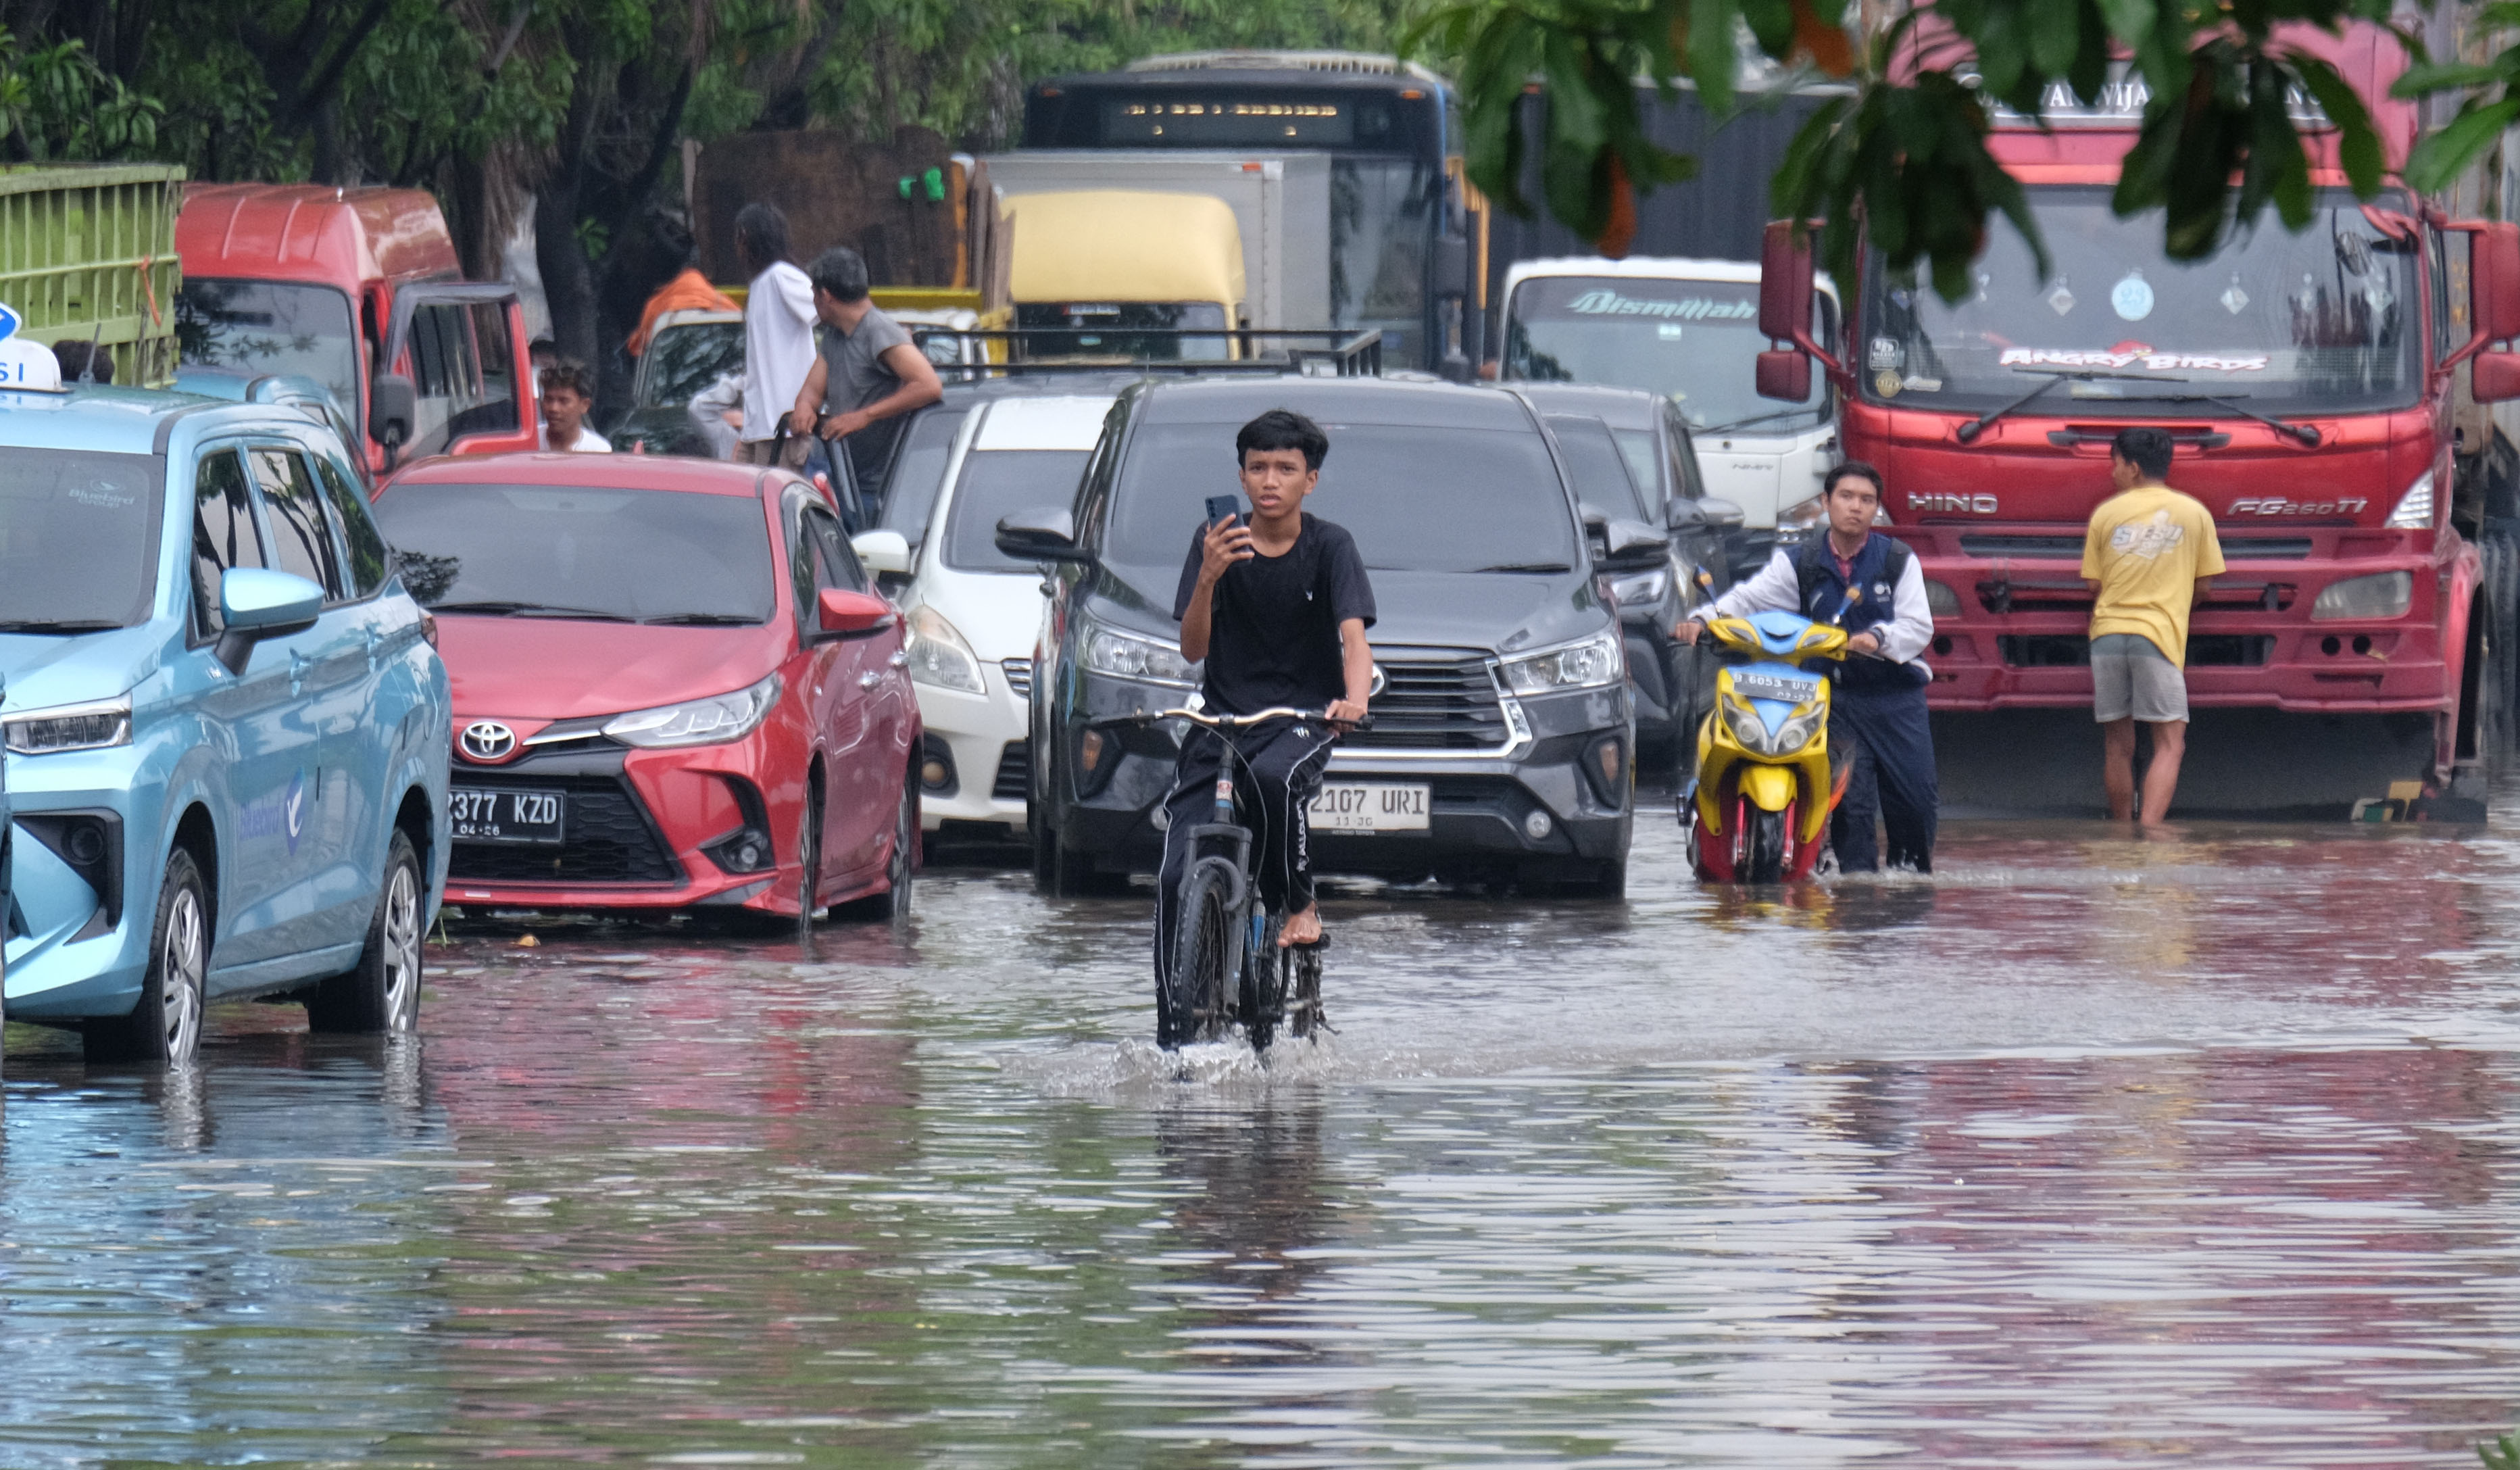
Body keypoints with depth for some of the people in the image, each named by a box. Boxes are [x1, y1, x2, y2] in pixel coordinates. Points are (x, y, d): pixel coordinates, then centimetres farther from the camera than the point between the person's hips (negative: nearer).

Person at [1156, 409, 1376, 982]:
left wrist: (1355, 699, -38)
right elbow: (1193, 649, -5)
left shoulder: (1329, 547, -3)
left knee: (1273, 777, -38)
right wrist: (1208, 577, -24)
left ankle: (1300, 906, -12)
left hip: (1302, 720, -2)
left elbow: (1354, 635, -16)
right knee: (1177, 879, -13)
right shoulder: (1216, 542, 1)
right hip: (1222, 720, 2)